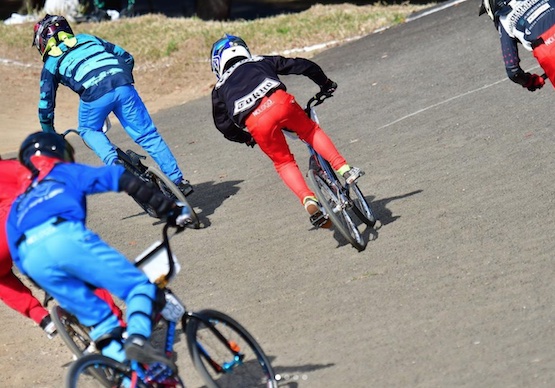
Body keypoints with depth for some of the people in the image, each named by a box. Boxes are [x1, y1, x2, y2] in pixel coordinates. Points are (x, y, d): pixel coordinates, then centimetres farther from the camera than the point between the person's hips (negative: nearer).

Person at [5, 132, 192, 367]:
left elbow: (18, 258, 33)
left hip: (33, 262, 4)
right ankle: (138, 338, -28)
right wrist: (169, 209, 17)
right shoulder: (65, 173, 30)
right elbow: (120, 179, 16)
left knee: (102, 322, 14)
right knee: (140, 287, 1)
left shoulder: (17, 206, 41)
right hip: (65, 237, -4)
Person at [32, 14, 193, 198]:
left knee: (89, 130, 27)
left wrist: (49, 134, 37)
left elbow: (46, 104, 24)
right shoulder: (87, 38, 33)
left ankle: (114, 163, 3)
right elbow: (126, 57, 29)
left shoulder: (51, 63, 24)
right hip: (123, 85, 3)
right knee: (148, 135, 10)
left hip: (94, 93, -3)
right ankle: (178, 180, 6)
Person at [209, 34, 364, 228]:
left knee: (283, 162, 18)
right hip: (279, 102, 0)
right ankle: (343, 168, 14)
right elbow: (303, 66, 31)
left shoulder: (220, 88, 34)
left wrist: (247, 139, 50)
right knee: (311, 131, 28)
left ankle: (308, 199, -3)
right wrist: (326, 83, 45)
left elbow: (224, 125, 33)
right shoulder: (261, 61, 34)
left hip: (256, 123, 0)